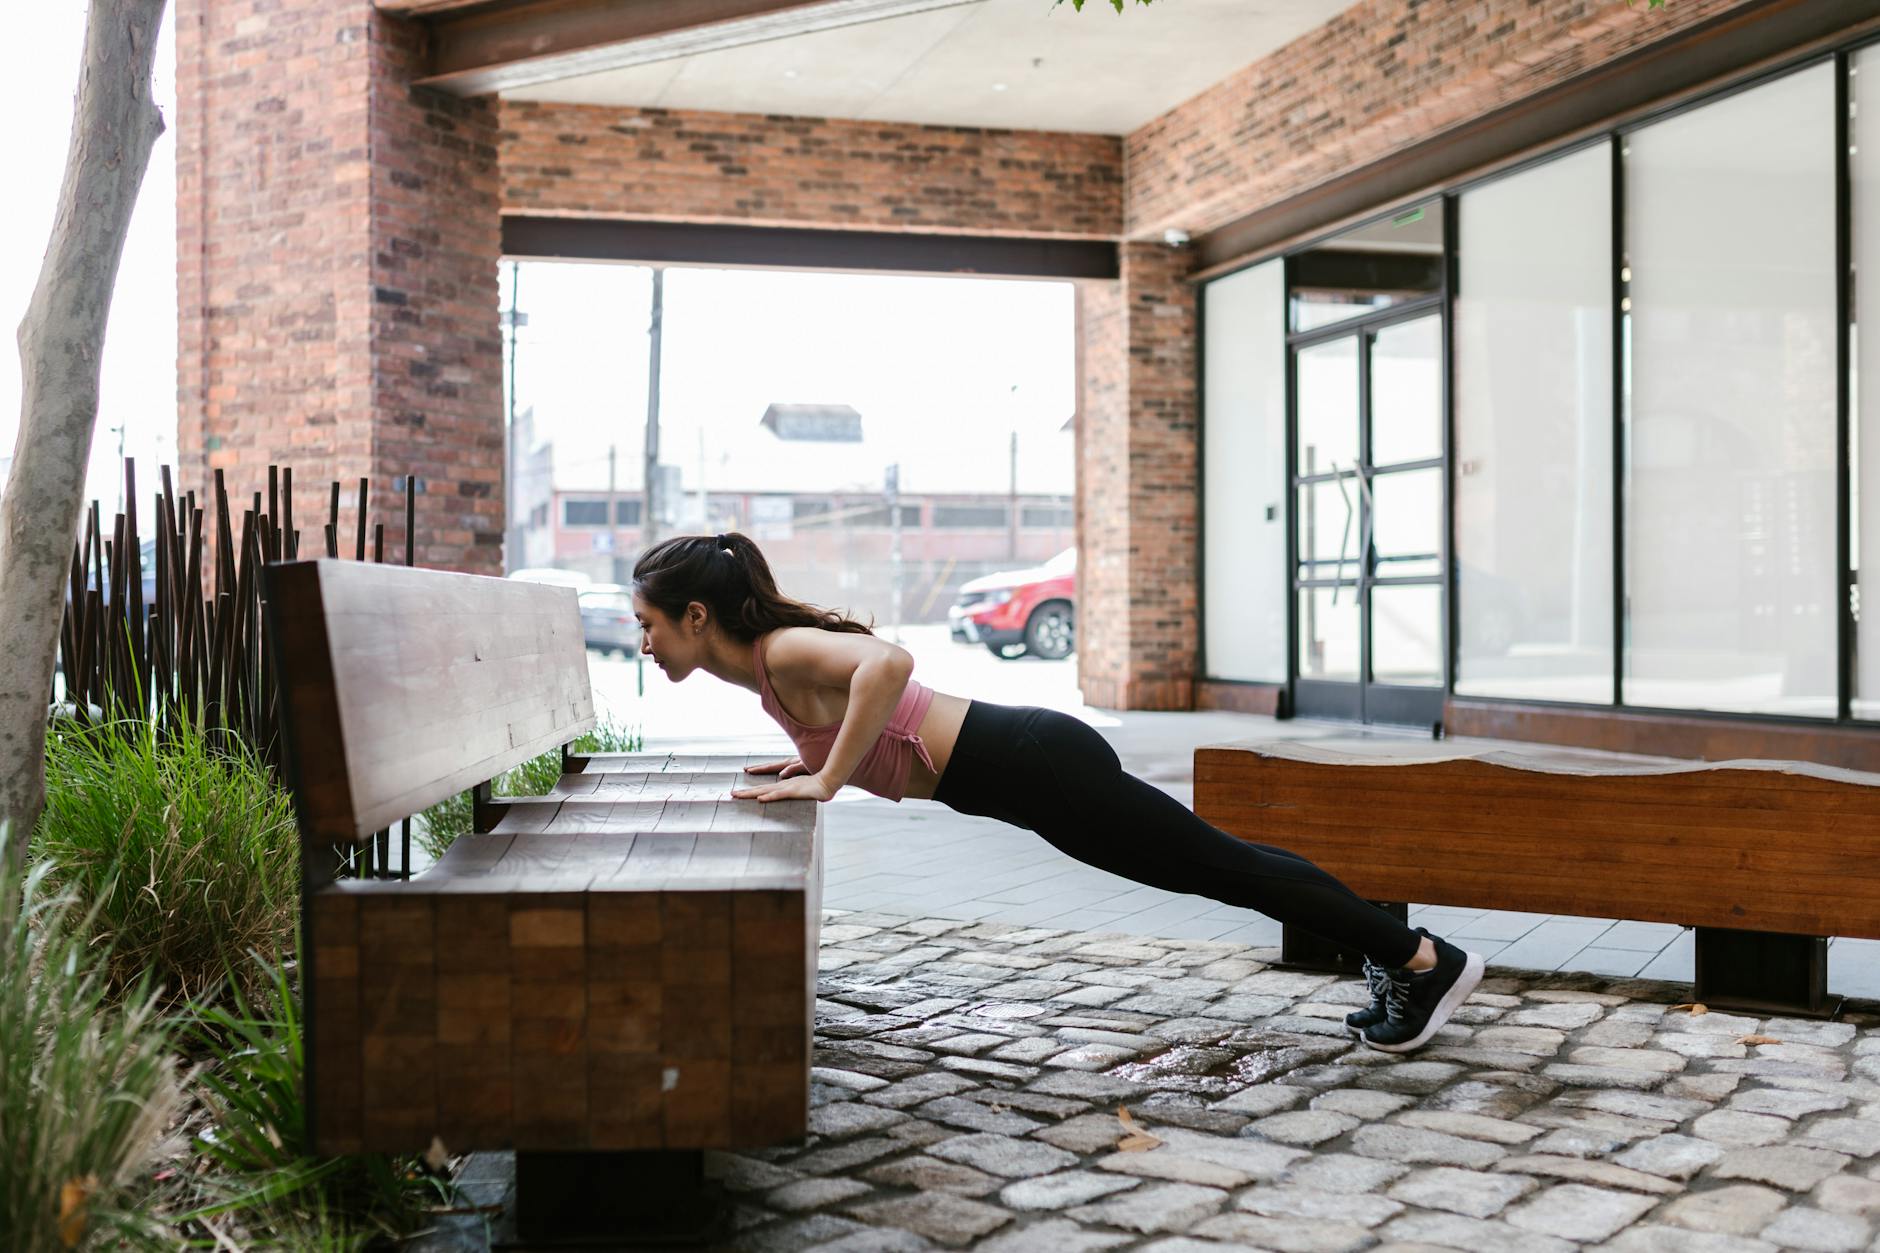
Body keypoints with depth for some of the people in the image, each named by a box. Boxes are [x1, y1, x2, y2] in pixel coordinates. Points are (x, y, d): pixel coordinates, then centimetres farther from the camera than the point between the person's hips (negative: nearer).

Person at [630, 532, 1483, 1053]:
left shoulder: (781, 653, -17)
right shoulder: (771, 654, 11)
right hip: (1017, 763, 9)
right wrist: (810, 758, 17)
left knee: (1222, 868, 2)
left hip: (1033, 767, -9)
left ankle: (1426, 960, 15)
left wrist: (826, 780, -31)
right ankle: (1396, 955, 30)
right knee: (1219, 867, 17)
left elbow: (887, 663, -38)